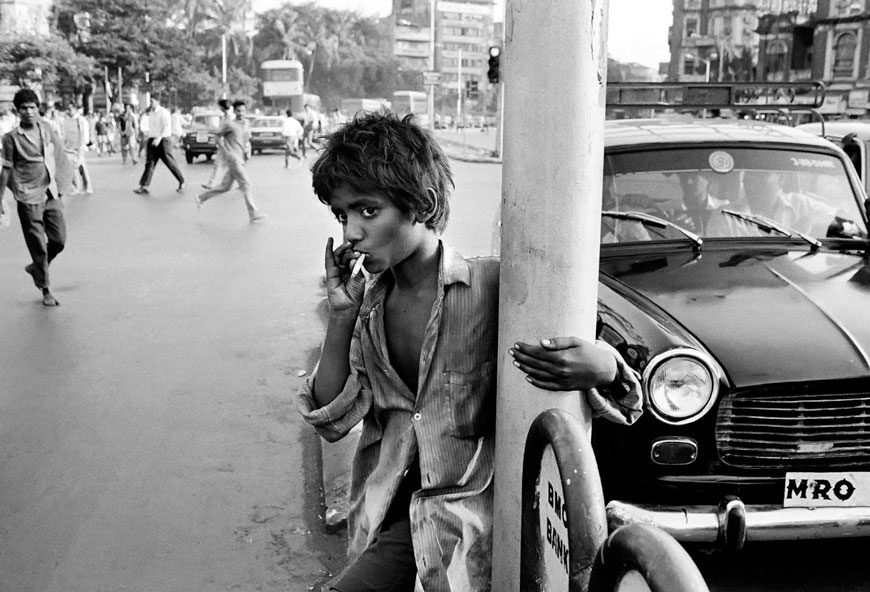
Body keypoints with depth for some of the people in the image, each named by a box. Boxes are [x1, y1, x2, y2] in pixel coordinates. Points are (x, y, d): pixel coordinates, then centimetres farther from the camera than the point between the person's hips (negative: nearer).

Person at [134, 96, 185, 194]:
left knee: (170, 163, -1)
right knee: (149, 163, -3)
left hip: (163, 140, -6)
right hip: (152, 141, 6)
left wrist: (159, 138, -28)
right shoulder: (151, 114, 17)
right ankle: (144, 186, -10)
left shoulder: (164, 112, -7)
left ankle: (182, 182, 15)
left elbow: (167, 127, -17)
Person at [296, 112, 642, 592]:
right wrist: (340, 316, -7)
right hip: (391, 509, 5)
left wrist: (604, 367, -30)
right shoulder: (368, 301, 5)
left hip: (466, 511, -4)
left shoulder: (490, 286, -11)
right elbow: (331, 420, 3)